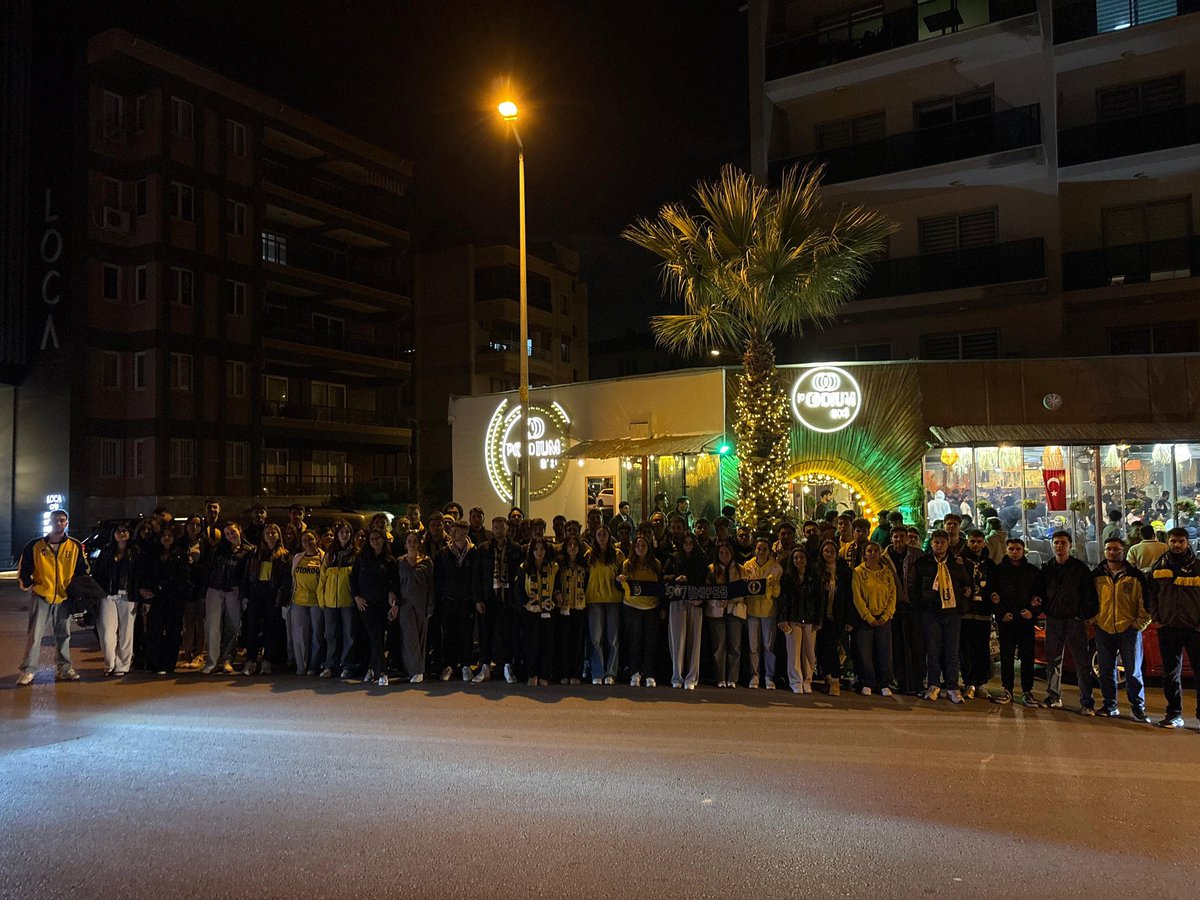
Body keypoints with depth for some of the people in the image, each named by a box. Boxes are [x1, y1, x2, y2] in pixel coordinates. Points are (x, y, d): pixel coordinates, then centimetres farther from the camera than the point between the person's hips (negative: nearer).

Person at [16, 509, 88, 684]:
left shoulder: (75, 547, 2)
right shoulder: (35, 546, 0)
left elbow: (83, 571, 11)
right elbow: (23, 569, 10)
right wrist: (26, 583, -3)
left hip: (64, 599, 1)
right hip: (41, 598, -1)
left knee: (63, 635, 10)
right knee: (34, 635, -3)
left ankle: (63, 668, 19)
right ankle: (28, 670, 4)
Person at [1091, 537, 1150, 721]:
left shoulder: (1135, 575, -1)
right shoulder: (1096, 575, 7)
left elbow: (1144, 601, 0)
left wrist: (1140, 623, -5)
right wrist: (1093, 619, 6)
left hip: (1129, 629, -3)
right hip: (1103, 630, 3)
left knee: (1133, 671, 0)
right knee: (1106, 671, 9)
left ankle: (1137, 707, 10)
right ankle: (1110, 705, 20)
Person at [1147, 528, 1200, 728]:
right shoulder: (1158, 568, 8)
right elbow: (1152, 596, 12)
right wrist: (1156, 619, 1)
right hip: (1167, 628, 2)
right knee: (1171, 674, 7)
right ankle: (1174, 714, 14)